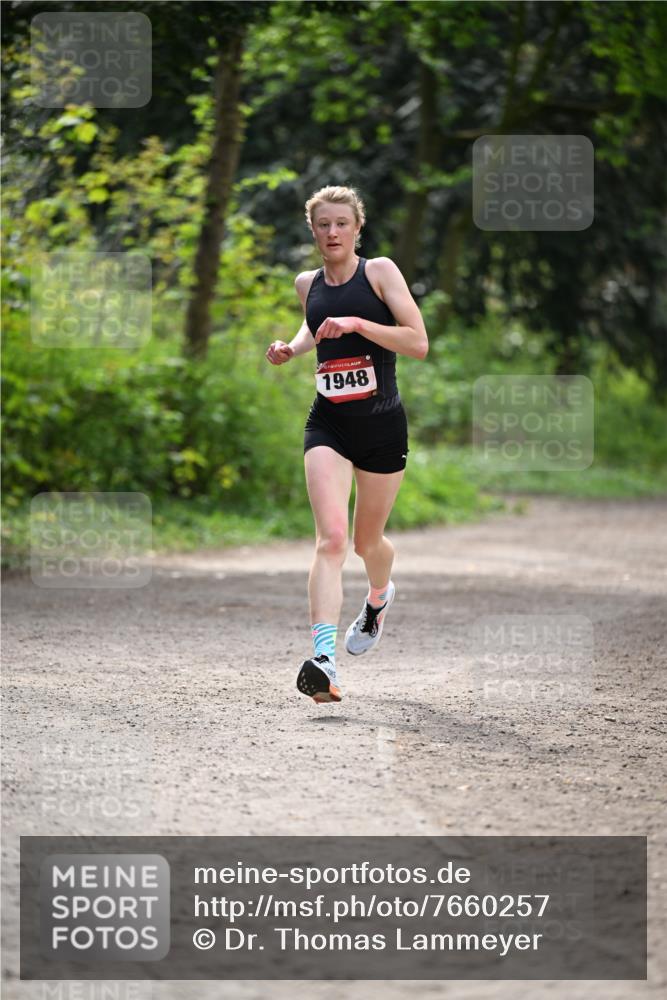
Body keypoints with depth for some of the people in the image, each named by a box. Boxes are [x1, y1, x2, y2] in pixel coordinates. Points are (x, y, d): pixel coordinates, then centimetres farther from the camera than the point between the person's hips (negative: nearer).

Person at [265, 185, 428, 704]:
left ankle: (379, 596, 52)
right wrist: (292, 348, 10)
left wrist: (357, 323, -22)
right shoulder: (308, 284, 8)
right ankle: (324, 660, -27)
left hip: (382, 424, -2)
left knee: (367, 541, 14)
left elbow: (419, 343, -13)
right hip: (328, 424, 2)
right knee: (331, 537, -17)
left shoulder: (379, 271, -5)